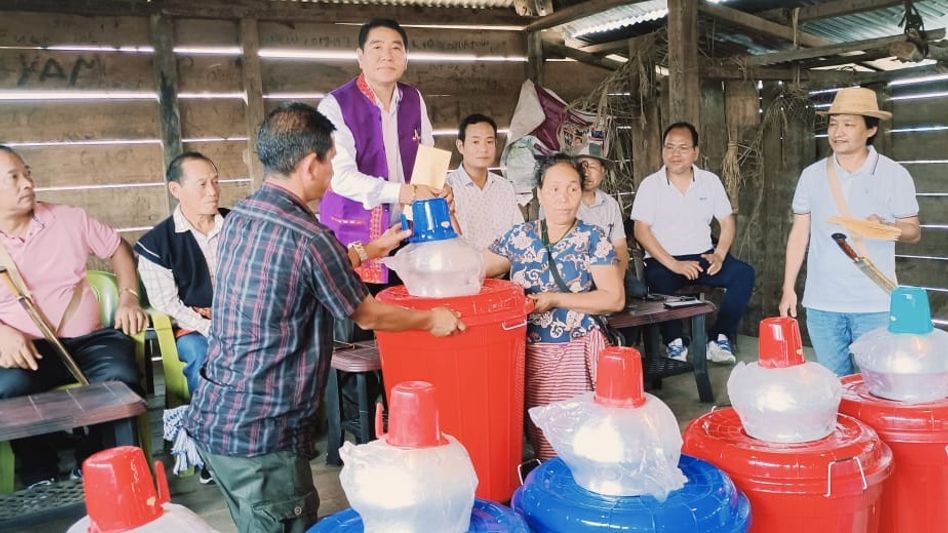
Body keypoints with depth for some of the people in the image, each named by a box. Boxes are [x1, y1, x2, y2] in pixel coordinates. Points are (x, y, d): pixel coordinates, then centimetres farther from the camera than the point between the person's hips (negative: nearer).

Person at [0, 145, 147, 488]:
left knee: (121, 381, -29)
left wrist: (128, 299, 3)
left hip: (89, 341, 1)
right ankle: (39, 477, -9)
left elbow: (118, 248, 18)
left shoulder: (68, 219, 8)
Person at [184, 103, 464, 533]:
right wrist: (431, 319, 9)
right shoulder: (306, 237, -21)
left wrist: (367, 251, 27)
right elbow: (368, 316, -7)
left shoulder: (239, 218, 4)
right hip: (260, 431, -9)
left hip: (214, 414, 9)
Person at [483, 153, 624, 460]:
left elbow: (614, 299, -8)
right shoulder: (518, 237, 6)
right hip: (530, 353, 2)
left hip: (577, 353, -2)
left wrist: (556, 300, -14)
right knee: (541, 440, 0)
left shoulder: (592, 239, -2)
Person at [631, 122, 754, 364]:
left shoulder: (710, 181, 7)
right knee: (659, 281, -35)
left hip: (703, 256, 3)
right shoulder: (650, 185, -2)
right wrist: (673, 264, -19)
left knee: (744, 273, -20)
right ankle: (674, 342, -14)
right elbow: (641, 230, -9)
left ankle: (719, 338, -12)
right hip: (663, 260, -3)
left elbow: (727, 222, 9)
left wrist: (719, 255, -11)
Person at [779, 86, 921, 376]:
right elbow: (799, 233, 8)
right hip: (822, 303, 2)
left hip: (876, 304, -2)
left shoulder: (895, 175, -3)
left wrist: (887, 227, -21)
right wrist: (788, 289, 5)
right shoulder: (812, 175, 3)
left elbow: (914, 232, 3)